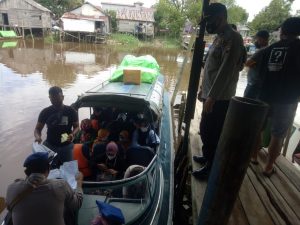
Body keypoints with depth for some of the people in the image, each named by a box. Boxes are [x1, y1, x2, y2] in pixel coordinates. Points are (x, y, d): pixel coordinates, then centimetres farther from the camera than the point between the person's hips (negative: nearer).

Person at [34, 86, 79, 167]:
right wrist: (38, 137, -18)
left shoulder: (71, 111, -4)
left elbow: (76, 126, 3)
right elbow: (37, 128, 4)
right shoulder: (45, 112, -2)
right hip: (49, 146, 1)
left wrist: (72, 134, -18)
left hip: (66, 146, 0)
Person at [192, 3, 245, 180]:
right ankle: (208, 157, 37)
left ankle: (212, 167, 17)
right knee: (206, 129, 19)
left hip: (220, 98, -9)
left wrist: (212, 96, -23)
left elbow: (226, 70, -21)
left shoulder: (232, 38, -14)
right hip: (212, 95, 9)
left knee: (213, 133, 1)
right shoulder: (220, 37, 16)